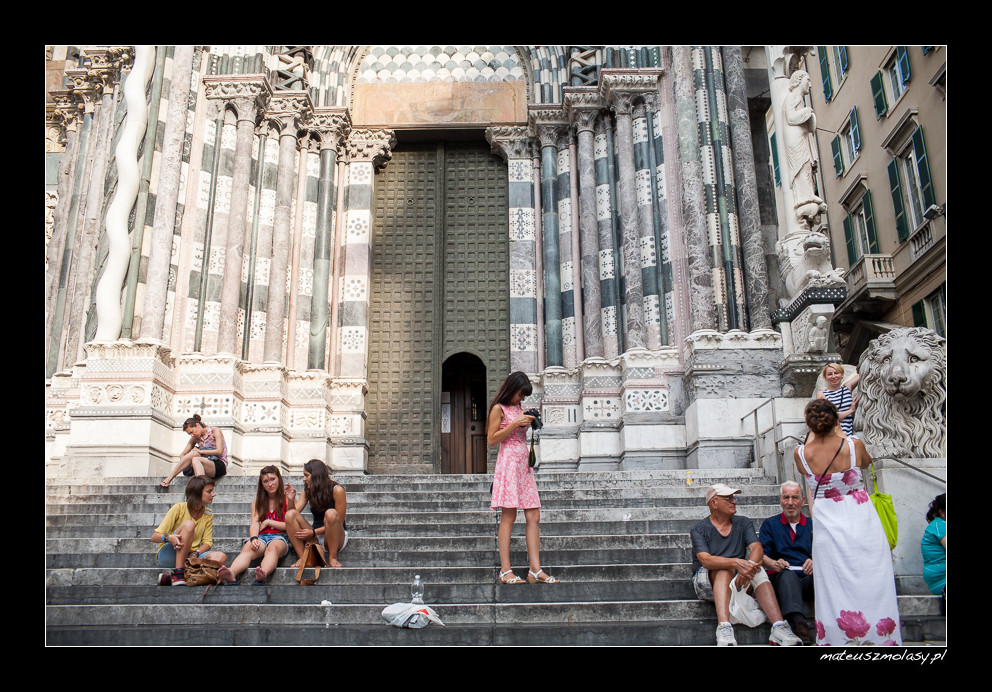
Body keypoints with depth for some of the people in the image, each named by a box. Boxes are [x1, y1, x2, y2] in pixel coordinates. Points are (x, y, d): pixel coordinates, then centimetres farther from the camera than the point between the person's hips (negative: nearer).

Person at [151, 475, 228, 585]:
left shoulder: (208, 515, 7)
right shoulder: (179, 508, -7)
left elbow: (207, 543, 2)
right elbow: (154, 537, -10)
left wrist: (195, 554, -20)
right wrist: (169, 538, -33)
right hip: (168, 555, -4)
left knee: (221, 557, -28)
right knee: (188, 524, -30)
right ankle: (178, 572, -32)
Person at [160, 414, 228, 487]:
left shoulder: (215, 431, -1)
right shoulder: (195, 438, 14)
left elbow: (219, 451, -12)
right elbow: (182, 455, 11)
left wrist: (200, 451, -12)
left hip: (220, 465, -4)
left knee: (196, 459, -32)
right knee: (193, 453, -27)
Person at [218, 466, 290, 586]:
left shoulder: (286, 499, 12)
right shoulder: (257, 502, 22)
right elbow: (254, 523, 5)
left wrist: (268, 522, 0)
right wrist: (253, 538, -16)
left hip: (280, 537, -3)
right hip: (261, 536, 3)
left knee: (272, 548, -39)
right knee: (247, 549, -32)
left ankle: (262, 576, -70)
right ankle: (232, 575, -63)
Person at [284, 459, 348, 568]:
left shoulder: (336, 490, -12)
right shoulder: (308, 490, 5)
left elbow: (339, 522, -13)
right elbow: (295, 511, -1)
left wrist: (314, 532, -18)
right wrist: (291, 500, -20)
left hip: (336, 538, -5)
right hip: (316, 538, 5)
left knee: (331, 513, -36)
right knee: (290, 514, -17)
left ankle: (333, 558, -22)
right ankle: (302, 558, -18)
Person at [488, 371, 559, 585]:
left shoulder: (519, 409, 21)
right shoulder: (499, 408, -1)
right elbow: (492, 439, -7)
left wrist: (528, 422, 10)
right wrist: (515, 424, -12)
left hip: (524, 462, 8)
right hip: (508, 461, -8)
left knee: (533, 516, 0)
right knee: (508, 516, -10)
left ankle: (535, 570, 0)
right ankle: (505, 571, -8)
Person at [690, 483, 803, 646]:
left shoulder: (743, 523, 11)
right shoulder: (699, 530, -2)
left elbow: (757, 548, -6)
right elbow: (705, 560, -19)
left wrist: (749, 566, -30)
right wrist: (736, 563, -37)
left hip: (738, 579, 3)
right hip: (707, 582, -3)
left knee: (757, 570, -25)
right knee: (725, 569, -32)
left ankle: (779, 628, -41)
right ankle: (724, 627, -51)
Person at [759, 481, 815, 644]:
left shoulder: (812, 525, 21)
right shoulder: (769, 524, 18)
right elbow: (762, 555, 6)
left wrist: (814, 562, -19)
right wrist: (774, 564, -18)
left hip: (809, 578, 1)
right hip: (781, 578, -1)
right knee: (787, 574, -37)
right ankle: (799, 624, -55)